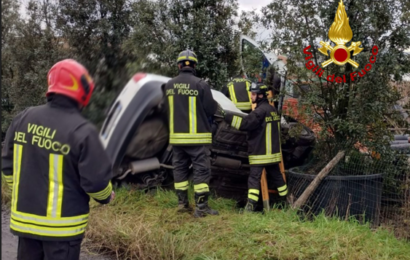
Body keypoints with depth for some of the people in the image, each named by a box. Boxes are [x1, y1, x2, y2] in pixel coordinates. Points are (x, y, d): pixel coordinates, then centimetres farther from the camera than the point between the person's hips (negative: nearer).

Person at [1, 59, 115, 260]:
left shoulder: (23, 118, -1)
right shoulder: (82, 131, -20)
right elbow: (96, 180, -17)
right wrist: (106, 197, 6)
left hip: (24, 218, 6)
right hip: (63, 224, -5)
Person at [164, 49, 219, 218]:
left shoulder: (169, 85, 2)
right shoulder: (201, 84, -11)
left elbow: (167, 109, 12)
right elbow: (211, 110, -6)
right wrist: (214, 103, 14)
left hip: (176, 136, 5)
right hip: (197, 136, -4)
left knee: (180, 168, 14)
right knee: (201, 170, 0)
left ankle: (182, 203, 20)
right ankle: (201, 207, -1)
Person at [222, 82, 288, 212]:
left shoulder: (260, 111, -17)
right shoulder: (272, 109, 12)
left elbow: (245, 123, -21)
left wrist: (228, 116, -16)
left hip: (260, 153, -9)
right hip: (273, 152, 9)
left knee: (254, 178, -7)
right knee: (276, 176, 19)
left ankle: (251, 205, -12)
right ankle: (287, 200, 28)